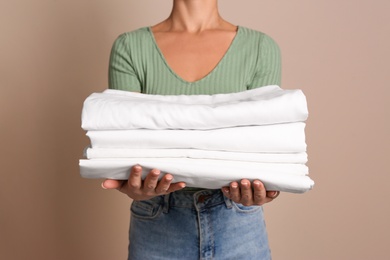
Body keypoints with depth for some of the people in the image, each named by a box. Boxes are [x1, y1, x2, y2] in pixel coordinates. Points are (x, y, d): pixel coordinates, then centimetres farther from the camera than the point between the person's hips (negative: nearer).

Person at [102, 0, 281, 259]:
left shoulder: (262, 48, -2)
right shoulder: (130, 47, -2)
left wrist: (260, 185, -24)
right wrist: (132, 186, -28)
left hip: (238, 224, 1)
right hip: (157, 224, 0)